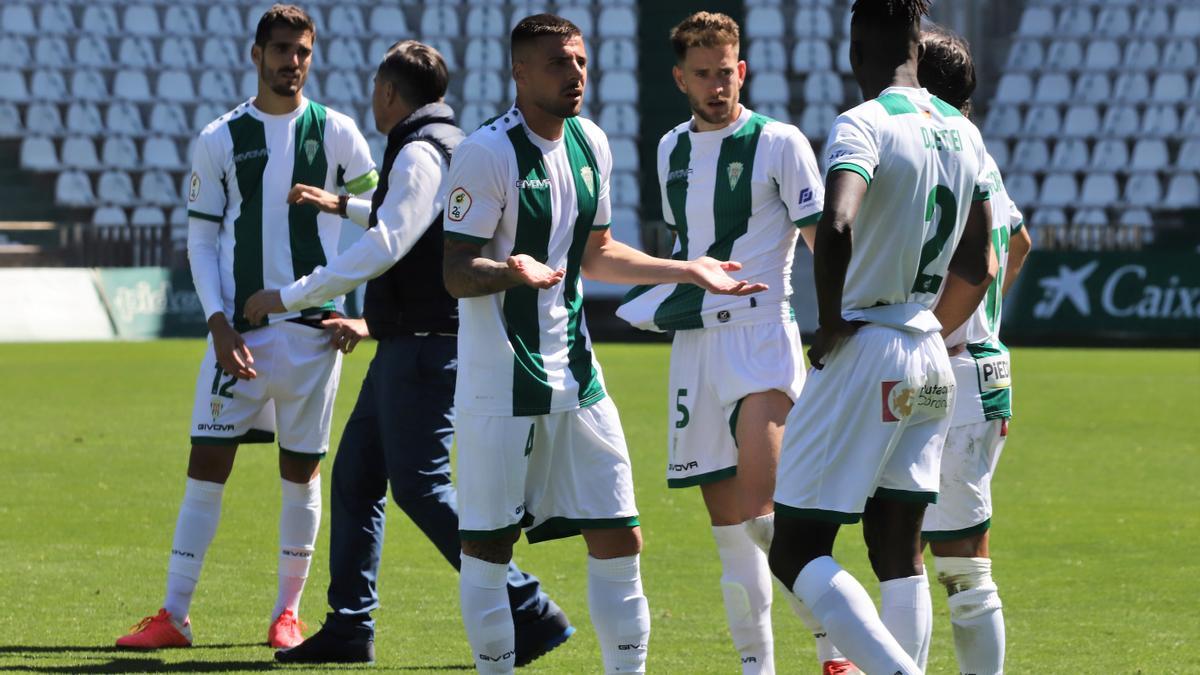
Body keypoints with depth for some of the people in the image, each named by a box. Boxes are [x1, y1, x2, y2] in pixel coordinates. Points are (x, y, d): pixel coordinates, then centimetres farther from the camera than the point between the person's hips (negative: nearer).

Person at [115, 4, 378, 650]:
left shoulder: (336, 133, 3)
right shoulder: (220, 139, 4)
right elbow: (201, 238, 6)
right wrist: (218, 322, -5)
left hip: (312, 326, 0)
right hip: (239, 329, 0)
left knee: (301, 471, 4)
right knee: (206, 464, -3)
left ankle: (288, 613, 15)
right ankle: (174, 615, 0)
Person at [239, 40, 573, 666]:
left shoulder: (421, 153, -14)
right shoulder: (447, 144, 17)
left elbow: (383, 247, -22)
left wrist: (289, 296, -17)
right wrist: (343, 206, 47)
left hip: (424, 348, -10)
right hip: (406, 346, 10)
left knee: (420, 488, -11)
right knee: (355, 473, 11)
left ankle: (529, 612, -11)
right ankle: (349, 627, 14)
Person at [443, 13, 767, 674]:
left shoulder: (589, 144, 9)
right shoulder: (488, 152, -13)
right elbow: (456, 273, -15)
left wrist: (688, 270, 18)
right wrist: (512, 272, -34)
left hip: (575, 375, 7)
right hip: (499, 384, -7)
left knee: (618, 539, 4)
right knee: (487, 546, -2)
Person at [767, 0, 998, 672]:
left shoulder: (863, 125, -14)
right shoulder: (963, 134, 10)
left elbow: (836, 226, -32)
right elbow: (979, 269, 17)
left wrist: (831, 323, -18)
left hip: (863, 350, -7)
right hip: (929, 358, 7)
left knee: (798, 552, -4)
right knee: (900, 557, 11)